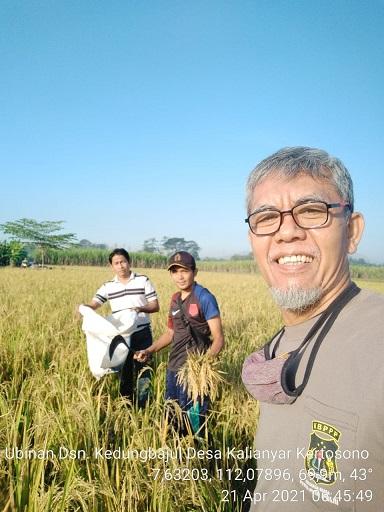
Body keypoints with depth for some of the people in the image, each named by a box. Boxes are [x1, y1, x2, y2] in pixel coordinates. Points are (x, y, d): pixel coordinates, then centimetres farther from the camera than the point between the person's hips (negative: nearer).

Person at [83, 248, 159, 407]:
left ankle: (142, 408, 19)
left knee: (143, 372, 5)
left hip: (142, 335, -2)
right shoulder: (108, 286, 3)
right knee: (124, 372, 14)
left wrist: (141, 309, -23)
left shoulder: (143, 280, -3)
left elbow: (155, 306, -3)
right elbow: (93, 305, -4)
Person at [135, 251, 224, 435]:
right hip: (173, 368, 7)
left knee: (193, 425, 2)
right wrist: (149, 350, 6)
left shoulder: (204, 297, -14)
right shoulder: (175, 299, 8)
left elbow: (218, 339, -17)